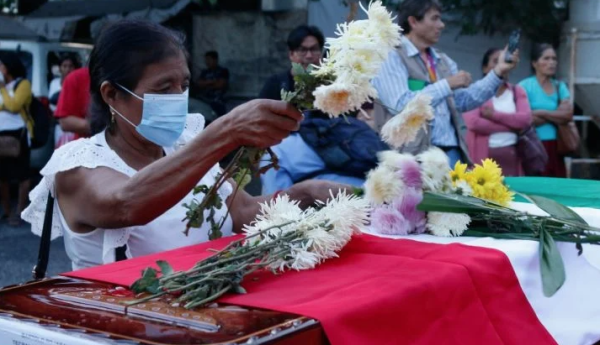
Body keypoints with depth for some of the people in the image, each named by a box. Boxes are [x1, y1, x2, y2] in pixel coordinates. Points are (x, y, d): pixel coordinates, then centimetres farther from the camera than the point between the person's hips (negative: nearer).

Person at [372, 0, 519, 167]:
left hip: (450, 151, 7)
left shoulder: (444, 61, 18)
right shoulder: (391, 57, -5)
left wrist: (497, 72, 4)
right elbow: (401, 105, -18)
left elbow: (464, 101, 13)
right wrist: (447, 84, -14)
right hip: (415, 152, -7)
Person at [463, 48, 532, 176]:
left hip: (513, 155, 3)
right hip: (484, 156, -3)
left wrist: (495, 115, -9)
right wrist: (512, 124, -5)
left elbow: (525, 119, -1)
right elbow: (473, 122, -12)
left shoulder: (518, 91, 16)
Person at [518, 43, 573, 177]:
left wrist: (541, 113, -7)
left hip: (555, 146, 5)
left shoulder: (560, 86, 14)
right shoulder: (525, 86, -4)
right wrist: (557, 115, -4)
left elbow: (568, 115, 1)